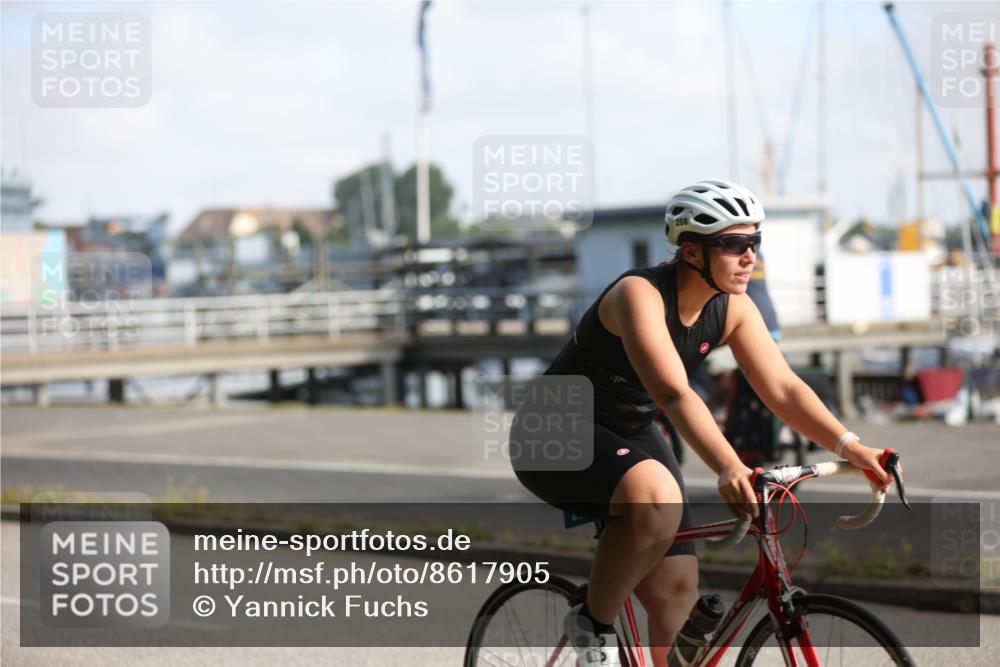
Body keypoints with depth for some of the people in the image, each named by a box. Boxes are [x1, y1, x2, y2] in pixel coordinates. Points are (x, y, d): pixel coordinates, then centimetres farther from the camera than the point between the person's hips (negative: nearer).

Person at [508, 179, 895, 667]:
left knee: (676, 588, -3)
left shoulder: (733, 308, -5)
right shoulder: (639, 293, -27)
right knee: (656, 498, -36)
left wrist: (852, 448, -25)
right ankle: (594, 627, -15)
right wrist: (729, 469, -54)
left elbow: (783, 388, -11)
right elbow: (673, 393, -41)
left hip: (629, 436, 8)